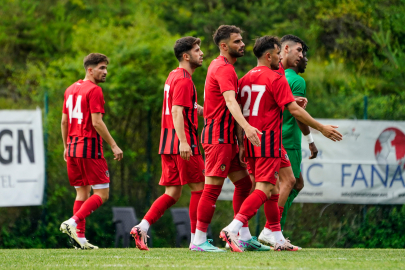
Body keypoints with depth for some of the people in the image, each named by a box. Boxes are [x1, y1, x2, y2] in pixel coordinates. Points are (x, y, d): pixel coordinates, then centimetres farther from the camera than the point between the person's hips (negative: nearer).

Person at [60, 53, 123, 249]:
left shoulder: (71, 89, 15)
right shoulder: (94, 90, -10)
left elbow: (64, 121, 18)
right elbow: (96, 122, -17)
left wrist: (66, 147, 25)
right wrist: (113, 146, -13)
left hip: (73, 149, 8)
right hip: (90, 148, -8)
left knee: (83, 193, 12)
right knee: (101, 194, -4)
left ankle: (80, 237, 6)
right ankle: (73, 222, -19)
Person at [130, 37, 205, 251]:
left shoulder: (174, 76, 19)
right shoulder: (184, 80, -12)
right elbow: (177, 112, -22)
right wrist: (183, 141, -29)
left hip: (168, 145, 9)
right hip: (183, 144, -9)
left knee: (172, 193, 8)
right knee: (199, 187, -1)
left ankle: (142, 227, -5)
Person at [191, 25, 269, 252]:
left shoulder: (220, 66, 18)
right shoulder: (224, 69, -15)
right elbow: (230, 101, -31)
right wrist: (246, 127, -46)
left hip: (228, 137, 10)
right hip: (219, 136, -10)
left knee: (244, 183, 12)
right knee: (213, 188, -9)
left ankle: (244, 236, 15)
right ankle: (199, 240, -6)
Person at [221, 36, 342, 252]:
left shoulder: (245, 79, 12)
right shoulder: (275, 78, -10)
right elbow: (294, 110, -12)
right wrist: (321, 128, -5)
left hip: (250, 142, 8)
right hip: (269, 142, -8)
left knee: (272, 189, 15)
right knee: (264, 190, -11)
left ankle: (279, 239, 17)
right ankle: (232, 229, -25)